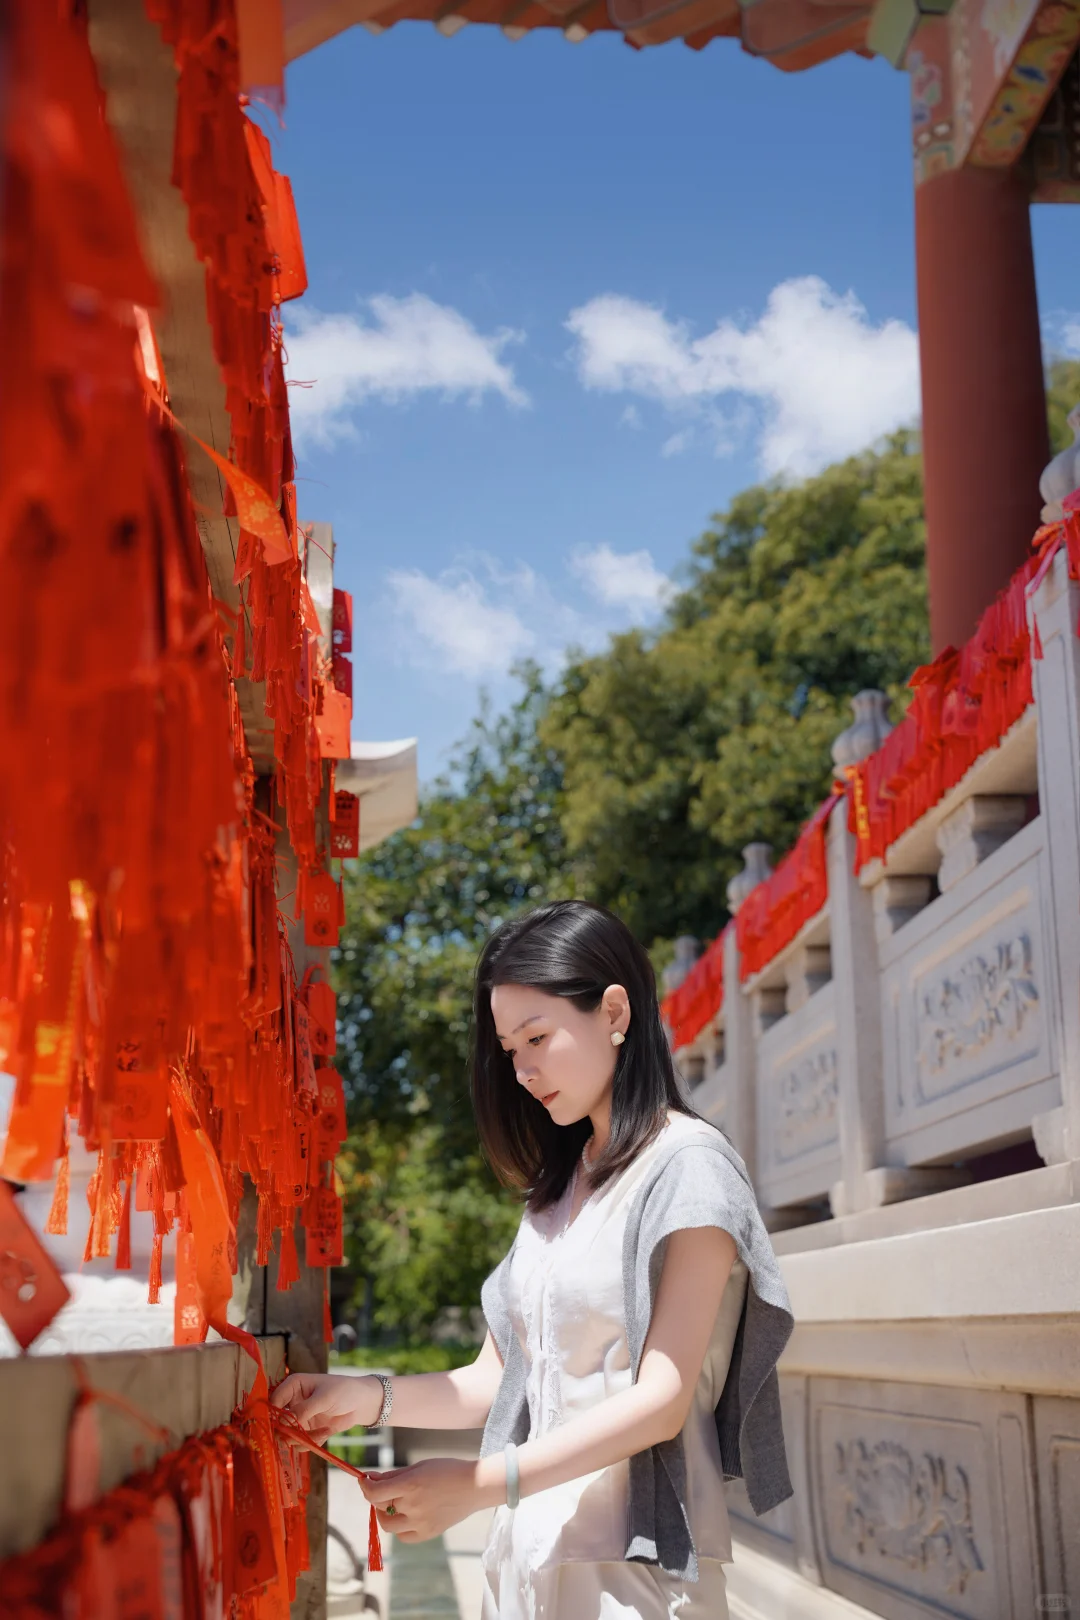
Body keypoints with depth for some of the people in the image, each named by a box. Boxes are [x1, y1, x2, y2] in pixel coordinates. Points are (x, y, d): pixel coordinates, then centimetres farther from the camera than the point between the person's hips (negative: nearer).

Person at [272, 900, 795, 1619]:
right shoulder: (558, 1185, 13)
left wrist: (479, 1485, -22)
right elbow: (498, 1379, 10)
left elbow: (662, 1401, -16)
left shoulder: (689, 1163, -10)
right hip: (529, 1550, 6)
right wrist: (369, 1397, -6)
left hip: (632, 1560, -6)